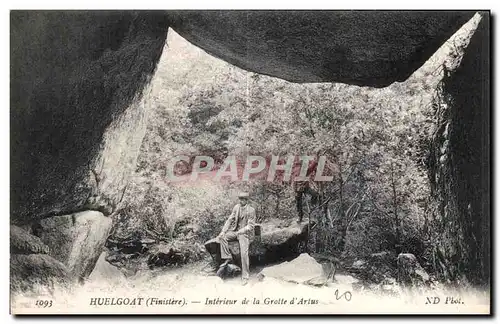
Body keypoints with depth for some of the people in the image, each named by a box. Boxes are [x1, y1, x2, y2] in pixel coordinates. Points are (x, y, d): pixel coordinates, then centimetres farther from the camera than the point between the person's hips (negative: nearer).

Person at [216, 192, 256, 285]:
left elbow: (250, 226, -14)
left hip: (245, 233, -6)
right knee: (222, 237, -18)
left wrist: (239, 232, -26)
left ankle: (245, 276, -12)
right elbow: (230, 220, 5)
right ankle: (227, 258, -8)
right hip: (236, 230, 6)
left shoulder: (251, 210, -12)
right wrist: (223, 231, -7)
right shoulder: (237, 207, 3)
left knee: (244, 253, -22)